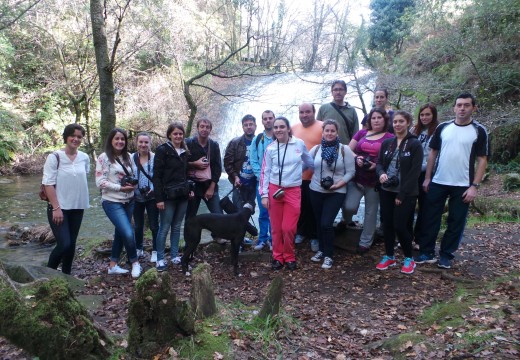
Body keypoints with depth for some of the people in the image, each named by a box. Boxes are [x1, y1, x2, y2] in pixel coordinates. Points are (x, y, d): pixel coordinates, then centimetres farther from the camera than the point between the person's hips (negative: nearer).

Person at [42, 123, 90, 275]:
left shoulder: (85, 158, 2)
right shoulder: (55, 157, -11)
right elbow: (48, 184, -13)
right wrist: (56, 207, -17)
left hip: (77, 207, 5)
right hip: (59, 207, -5)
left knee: (71, 244, 11)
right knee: (64, 244, -10)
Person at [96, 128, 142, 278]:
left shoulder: (128, 157, 7)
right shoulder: (104, 158, -10)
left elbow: (134, 175, 17)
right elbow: (100, 182, -14)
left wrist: (134, 184, -6)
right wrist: (121, 188, -20)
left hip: (129, 201, 7)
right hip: (112, 202, -6)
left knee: (121, 233, 14)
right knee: (128, 234, -15)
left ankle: (113, 265, 29)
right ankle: (135, 262, 9)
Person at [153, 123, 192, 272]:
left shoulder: (185, 152, 13)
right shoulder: (162, 150, -7)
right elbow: (157, 176, -11)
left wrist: (189, 189, 8)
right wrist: (159, 198, -16)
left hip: (182, 195, 6)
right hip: (168, 196, -6)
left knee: (177, 227, 12)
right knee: (164, 228, 0)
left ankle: (174, 256, 21)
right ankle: (160, 259, 10)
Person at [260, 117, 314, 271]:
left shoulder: (299, 144, 0)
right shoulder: (270, 149, 0)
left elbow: (310, 162, 17)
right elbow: (265, 172, 3)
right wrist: (264, 195, -1)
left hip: (293, 191, -1)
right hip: (274, 190, 1)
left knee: (289, 228, -3)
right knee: (276, 228, 6)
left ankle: (289, 257, 19)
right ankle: (277, 257, 23)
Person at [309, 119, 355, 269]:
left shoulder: (345, 149, -5)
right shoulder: (316, 149, 3)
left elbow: (351, 172, -6)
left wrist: (338, 184, -18)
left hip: (336, 193, -3)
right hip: (316, 191, 4)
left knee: (326, 224, -10)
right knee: (319, 223, 13)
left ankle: (328, 255, 8)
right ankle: (321, 250, 33)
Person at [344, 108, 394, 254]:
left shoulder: (390, 138, 0)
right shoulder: (361, 133, 10)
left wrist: (378, 165, -19)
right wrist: (357, 158, -10)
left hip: (375, 180, -1)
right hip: (356, 177, 2)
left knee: (371, 212, 7)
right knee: (349, 207, -11)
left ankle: (365, 242, 21)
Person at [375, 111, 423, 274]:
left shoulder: (415, 144, -7)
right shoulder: (386, 143, 8)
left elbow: (415, 172, -11)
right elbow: (379, 163, 12)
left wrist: (402, 194, -15)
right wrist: (381, 173, -13)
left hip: (405, 193, -4)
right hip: (386, 191, 5)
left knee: (400, 225, -6)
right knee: (387, 224, 8)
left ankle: (408, 259, 15)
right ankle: (389, 256, 24)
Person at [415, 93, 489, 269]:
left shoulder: (479, 131, -3)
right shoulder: (442, 127, 3)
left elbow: (482, 160, -3)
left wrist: (475, 186, -10)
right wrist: (427, 178, 3)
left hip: (463, 186, -2)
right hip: (437, 182, 2)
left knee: (456, 222, 7)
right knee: (430, 218, 5)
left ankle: (446, 255, 21)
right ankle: (427, 252, 17)